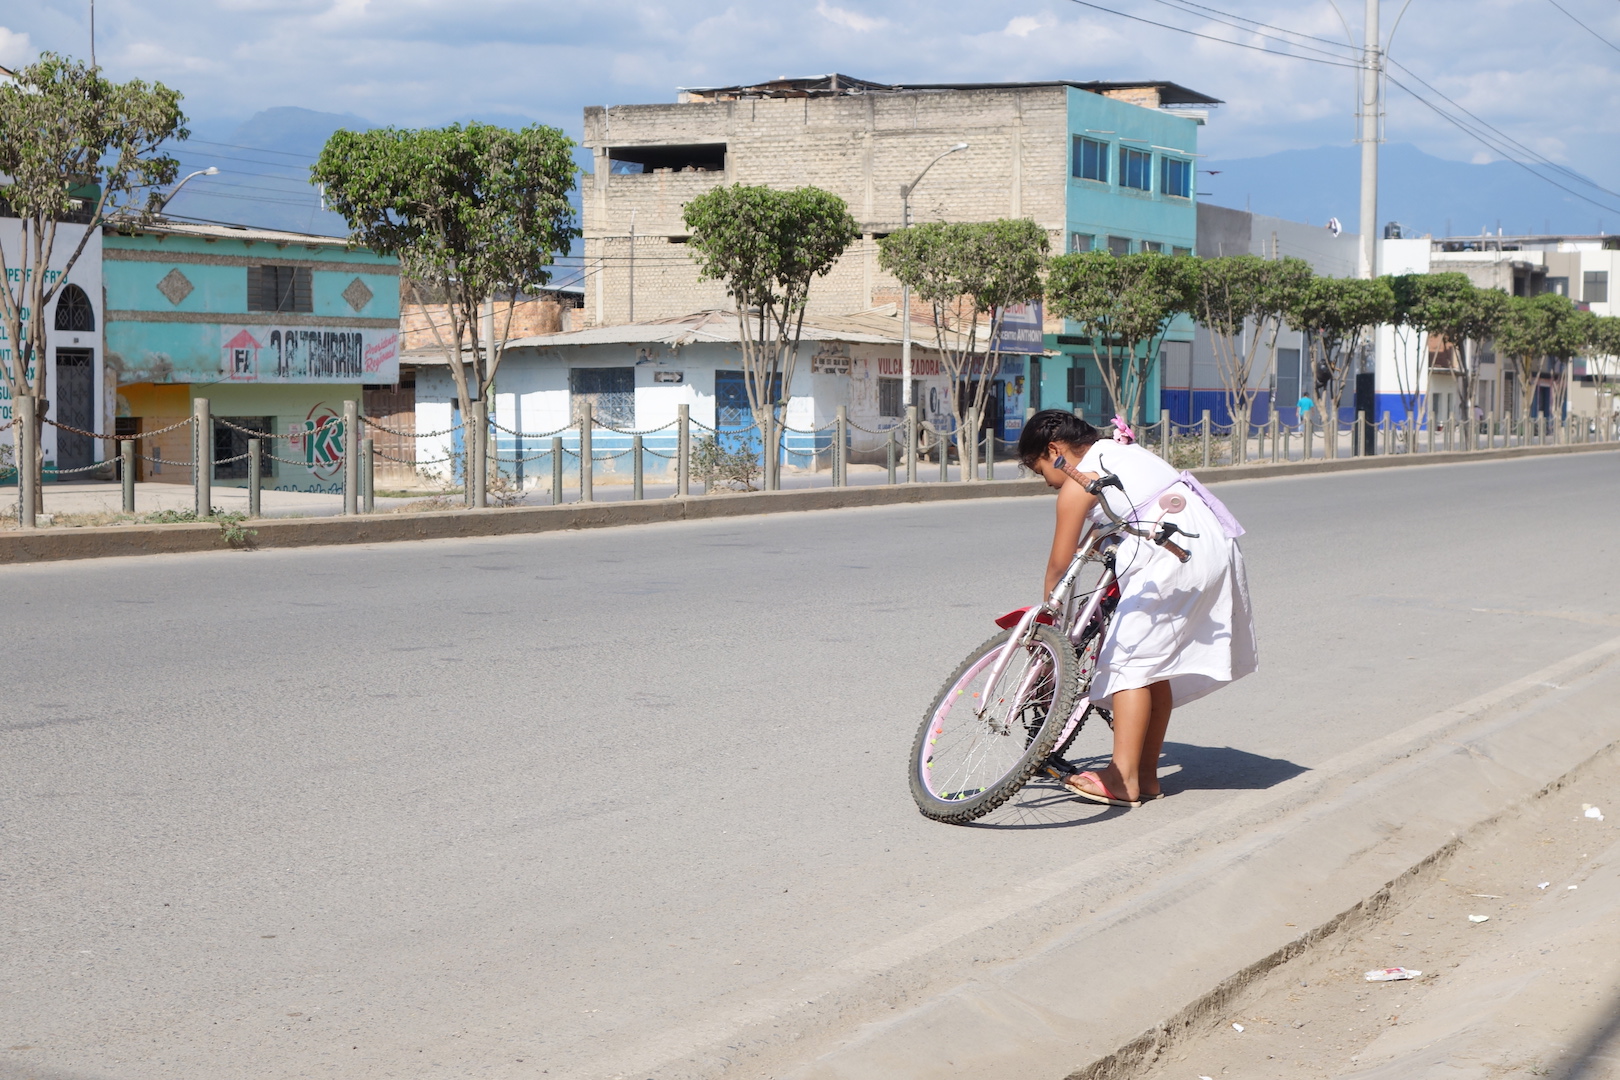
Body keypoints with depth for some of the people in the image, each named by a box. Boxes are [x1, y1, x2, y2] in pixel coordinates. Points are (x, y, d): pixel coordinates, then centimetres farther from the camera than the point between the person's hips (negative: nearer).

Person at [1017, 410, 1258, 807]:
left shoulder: (1076, 485, -1)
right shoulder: (1121, 450, 23)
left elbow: (1059, 564, 2)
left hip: (1173, 554, -9)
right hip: (1215, 545, 10)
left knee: (1130, 660, -7)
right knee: (1156, 663, 14)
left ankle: (1123, 779, -12)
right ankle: (1147, 776, 16)